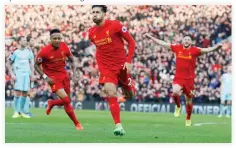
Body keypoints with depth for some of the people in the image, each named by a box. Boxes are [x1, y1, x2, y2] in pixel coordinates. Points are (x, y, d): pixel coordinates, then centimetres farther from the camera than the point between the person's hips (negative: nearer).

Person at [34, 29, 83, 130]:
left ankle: (51, 103, 45)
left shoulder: (64, 46, -7)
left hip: (64, 75, 5)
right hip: (53, 78, -5)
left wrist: (74, 73, -3)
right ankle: (77, 124, -3)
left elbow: (71, 60, 9)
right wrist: (45, 77, -15)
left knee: (66, 101, 11)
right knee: (66, 100, -17)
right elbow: (36, 65, -5)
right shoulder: (44, 51, -19)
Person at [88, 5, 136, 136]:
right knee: (111, 93, -20)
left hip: (122, 66, -1)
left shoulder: (115, 25, -13)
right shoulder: (91, 33, 0)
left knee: (130, 94, 12)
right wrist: (99, 66, 13)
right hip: (106, 68, 1)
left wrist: (129, 61, -13)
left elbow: (131, 42, -6)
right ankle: (118, 126, -19)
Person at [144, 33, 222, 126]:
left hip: (189, 79, 0)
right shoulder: (177, 48, 1)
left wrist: (216, 47, -36)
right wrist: (151, 37, 8)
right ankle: (178, 107, 3)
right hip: (178, 77, 0)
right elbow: (163, 43, 6)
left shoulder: (194, 50, -6)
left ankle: (188, 119, 34)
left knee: (189, 101, 9)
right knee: (175, 92, -29)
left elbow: (206, 50, -17)